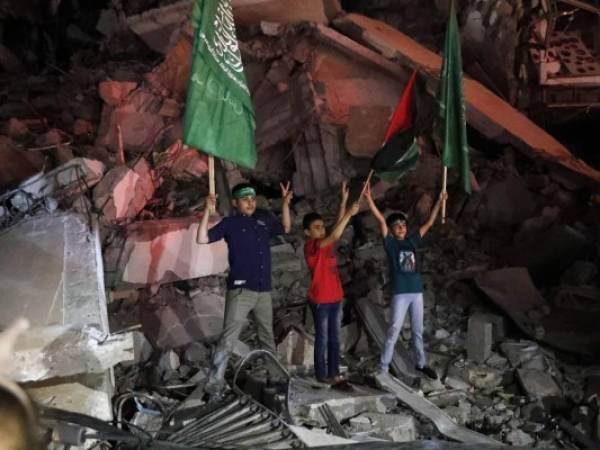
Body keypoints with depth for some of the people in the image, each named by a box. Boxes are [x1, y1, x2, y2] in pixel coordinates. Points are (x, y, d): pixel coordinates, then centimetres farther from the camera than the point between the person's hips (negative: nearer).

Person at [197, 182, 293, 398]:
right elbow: (202, 239, -10)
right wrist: (208, 211, -17)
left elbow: (286, 228, 29)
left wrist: (285, 203, 19)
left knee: (268, 338, 18)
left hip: (264, 290, 6)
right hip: (240, 290, -5)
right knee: (228, 338, -13)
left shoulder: (264, 219, 11)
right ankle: (214, 384, -11)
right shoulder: (230, 223, -2)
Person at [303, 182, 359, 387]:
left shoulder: (326, 243, 9)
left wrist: (344, 200, -1)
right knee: (322, 338, 2)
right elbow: (335, 236, -25)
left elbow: (337, 226, 6)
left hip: (335, 298, 8)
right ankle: (322, 375, 12)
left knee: (334, 338, 10)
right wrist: (349, 213, -26)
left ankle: (334, 374, 16)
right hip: (320, 300, -8)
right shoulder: (311, 246, -14)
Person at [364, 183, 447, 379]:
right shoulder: (390, 242, -3)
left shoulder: (412, 241, 9)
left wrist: (439, 202, 14)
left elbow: (429, 223, 14)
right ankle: (383, 369, 1)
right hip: (400, 293, -5)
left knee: (418, 330, 16)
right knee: (394, 331, -4)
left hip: (416, 291, 5)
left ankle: (421, 364, 31)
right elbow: (380, 220, -13)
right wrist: (369, 198, -22)